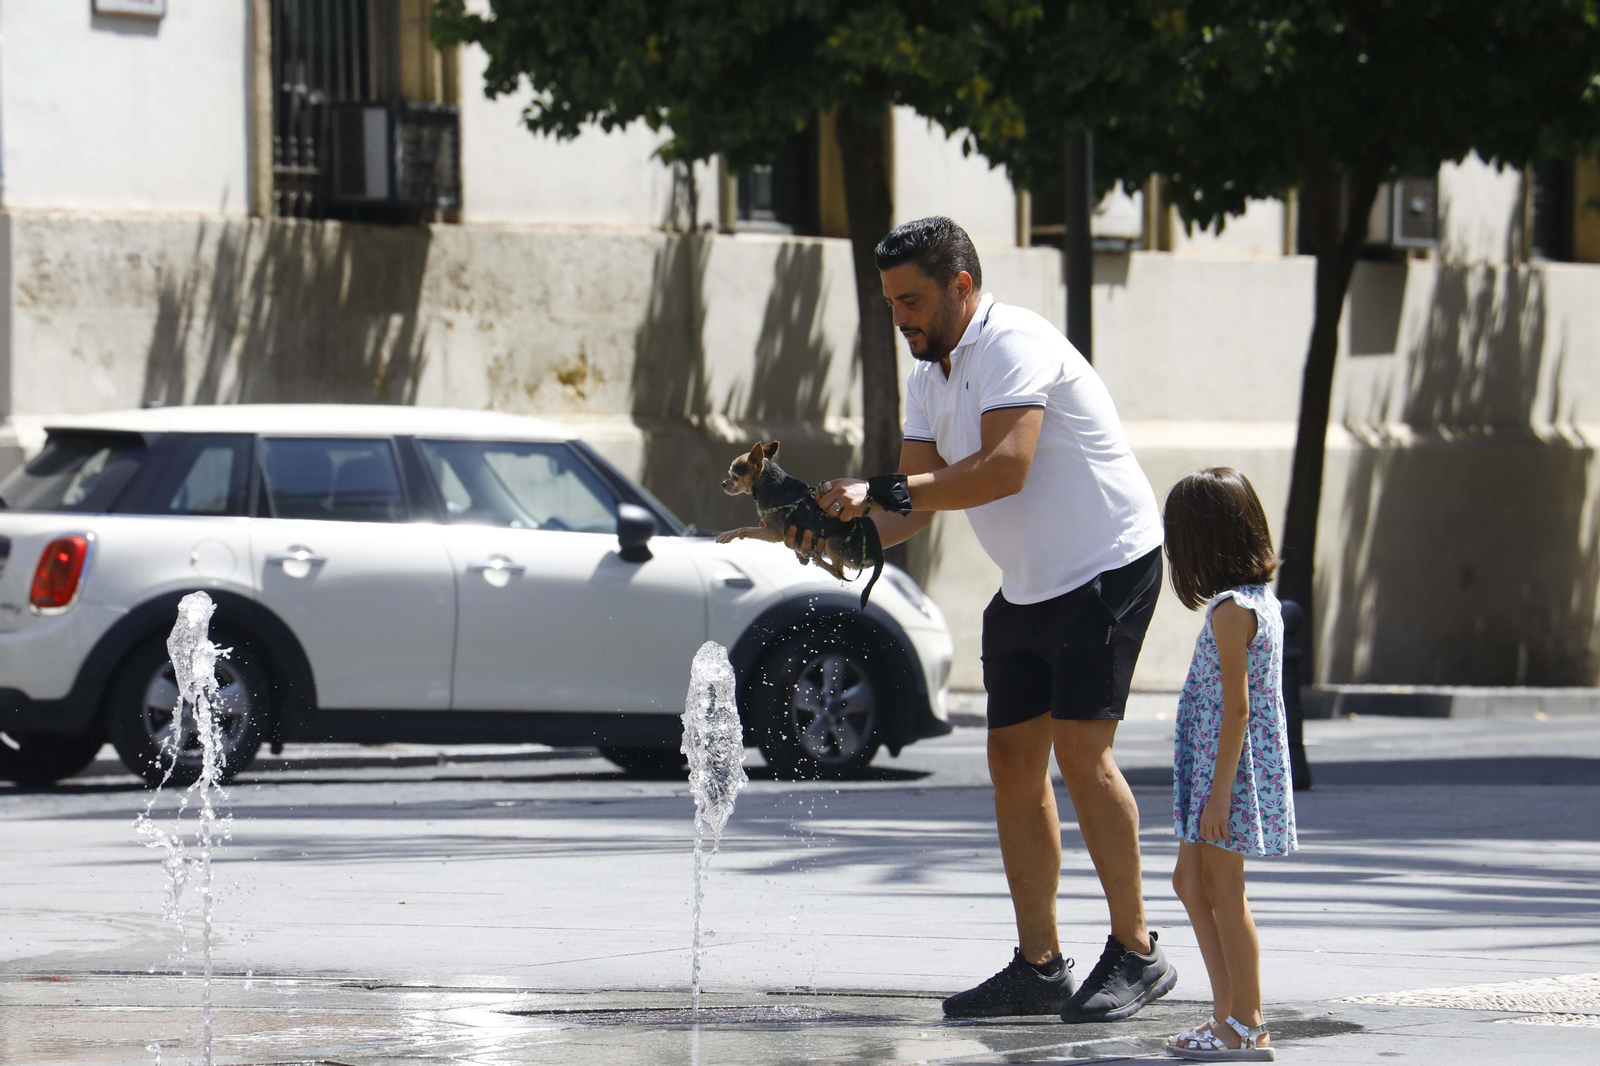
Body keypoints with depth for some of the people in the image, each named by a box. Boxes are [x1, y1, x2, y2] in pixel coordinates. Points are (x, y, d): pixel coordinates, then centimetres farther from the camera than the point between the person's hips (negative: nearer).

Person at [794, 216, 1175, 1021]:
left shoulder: (1016, 345, -20)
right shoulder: (928, 375, 9)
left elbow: (1005, 467, -33)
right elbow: (920, 495, 5)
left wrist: (879, 491, -35)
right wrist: (845, 533, -15)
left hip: (1108, 566, -9)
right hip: (1026, 585, 9)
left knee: (1079, 747, -16)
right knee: (1013, 760, 4)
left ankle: (1136, 952, -9)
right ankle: (1038, 967, 8)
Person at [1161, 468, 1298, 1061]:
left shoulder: (1230, 611, -18)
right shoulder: (1260, 599, 10)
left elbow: (1237, 708, -21)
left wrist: (1219, 792, -20)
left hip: (1231, 769, -10)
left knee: (1224, 894, -2)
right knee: (1191, 880, 16)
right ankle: (1229, 1010, 19)